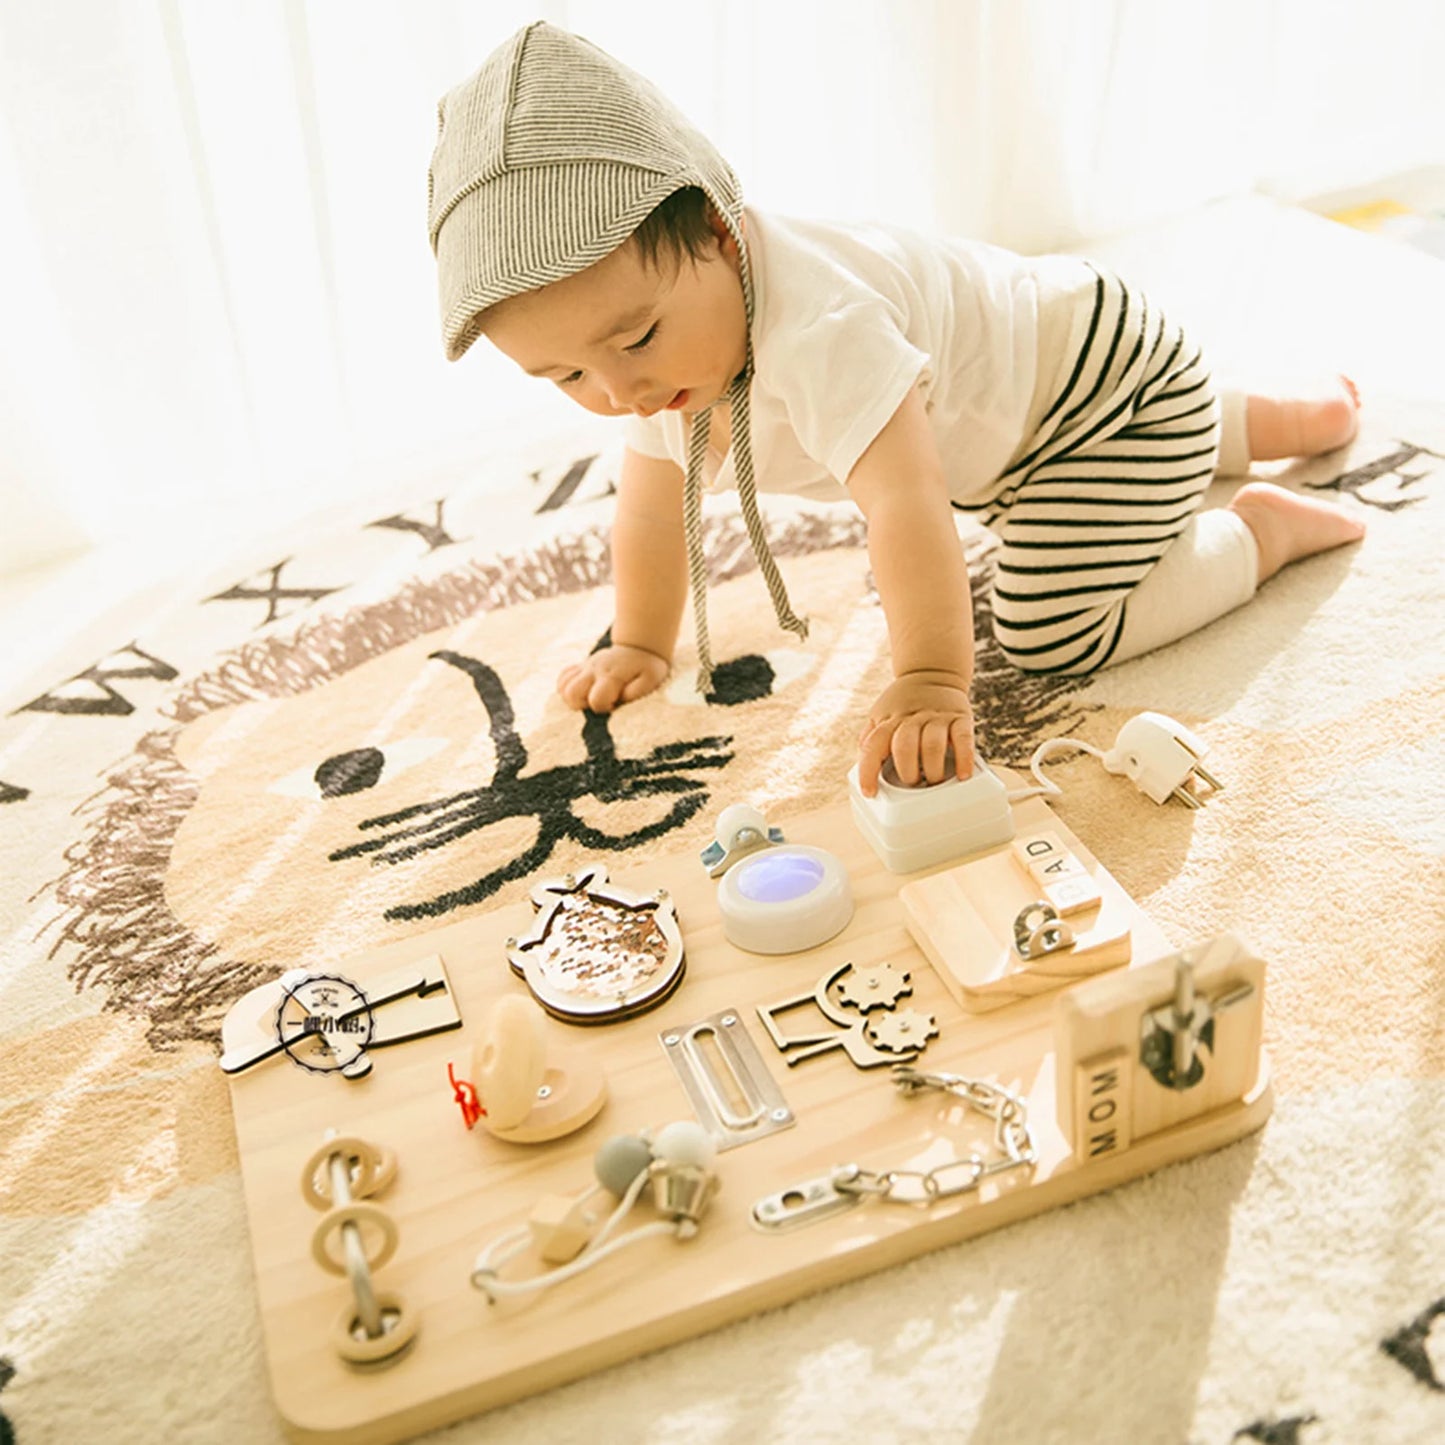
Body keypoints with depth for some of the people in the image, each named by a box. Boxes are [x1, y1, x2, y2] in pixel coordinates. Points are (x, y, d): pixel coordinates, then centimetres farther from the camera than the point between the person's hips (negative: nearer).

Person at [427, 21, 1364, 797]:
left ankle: (1267, 528, 1)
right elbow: (652, 501, 1)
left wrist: (931, 686, -57)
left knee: (1051, 630, -20)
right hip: (1004, 422, 9)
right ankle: (1264, 425, 46)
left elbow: (907, 500, -50)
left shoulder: (817, 331, -42)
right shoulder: (667, 335, -12)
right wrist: (641, 647, 5)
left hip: (1113, 380, -9)